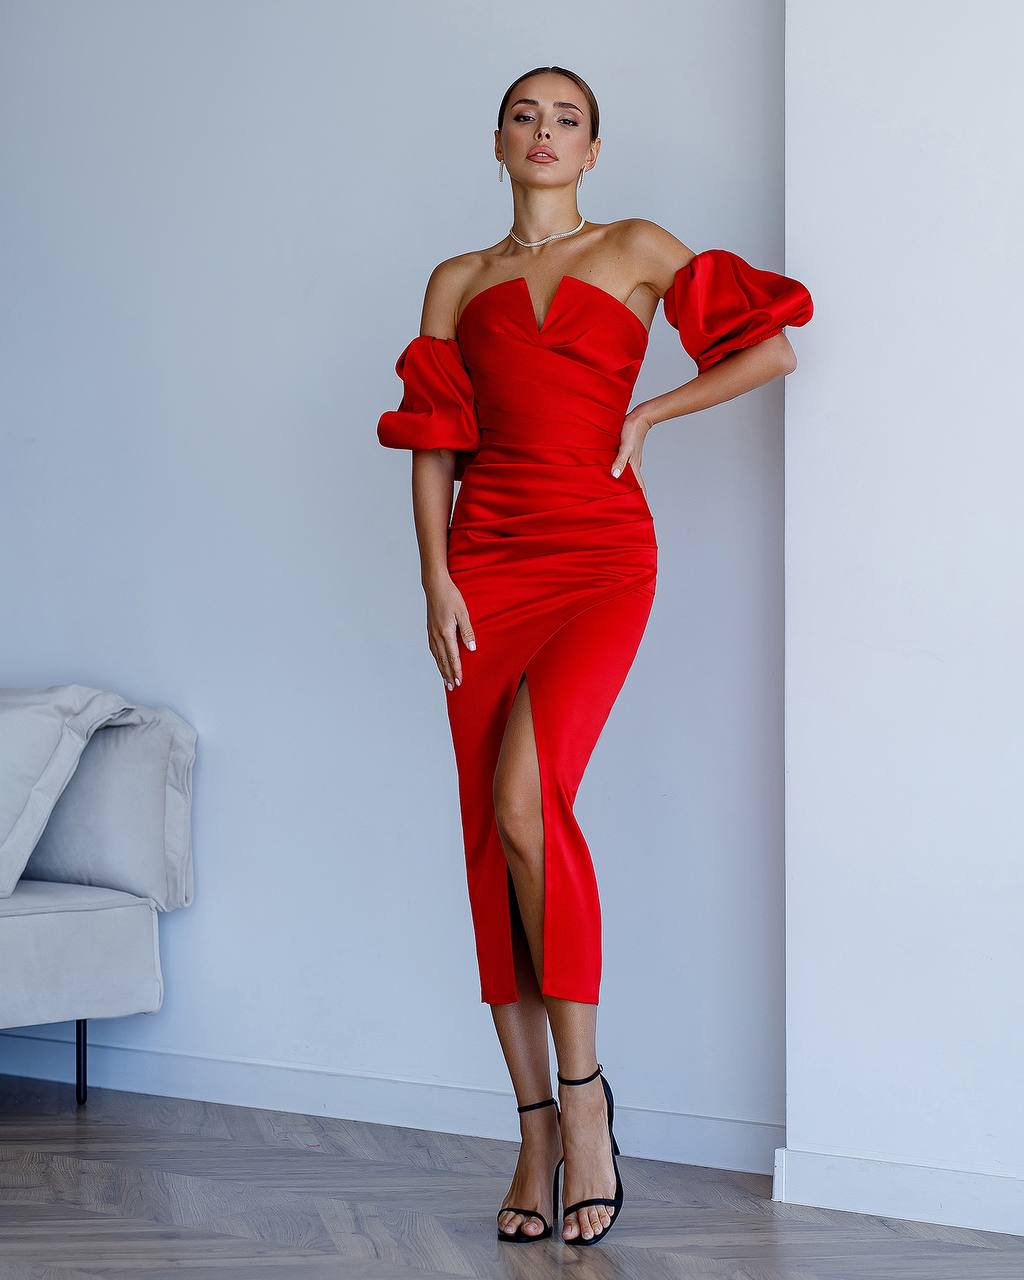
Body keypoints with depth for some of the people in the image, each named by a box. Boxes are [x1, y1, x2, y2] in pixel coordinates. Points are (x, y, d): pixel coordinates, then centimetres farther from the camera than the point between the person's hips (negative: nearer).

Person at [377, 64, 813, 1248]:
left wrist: (646, 416, 4)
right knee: (491, 837, -1)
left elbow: (773, 349, 9)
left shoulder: (638, 252, 10)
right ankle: (538, 1135, 6)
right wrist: (436, 580, -3)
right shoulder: (457, 284, 16)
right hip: (488, 563, 3)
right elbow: (432, 445, 9)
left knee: (525, 800, -23)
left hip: (601, 554, -3)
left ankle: (581, 1090, -10)